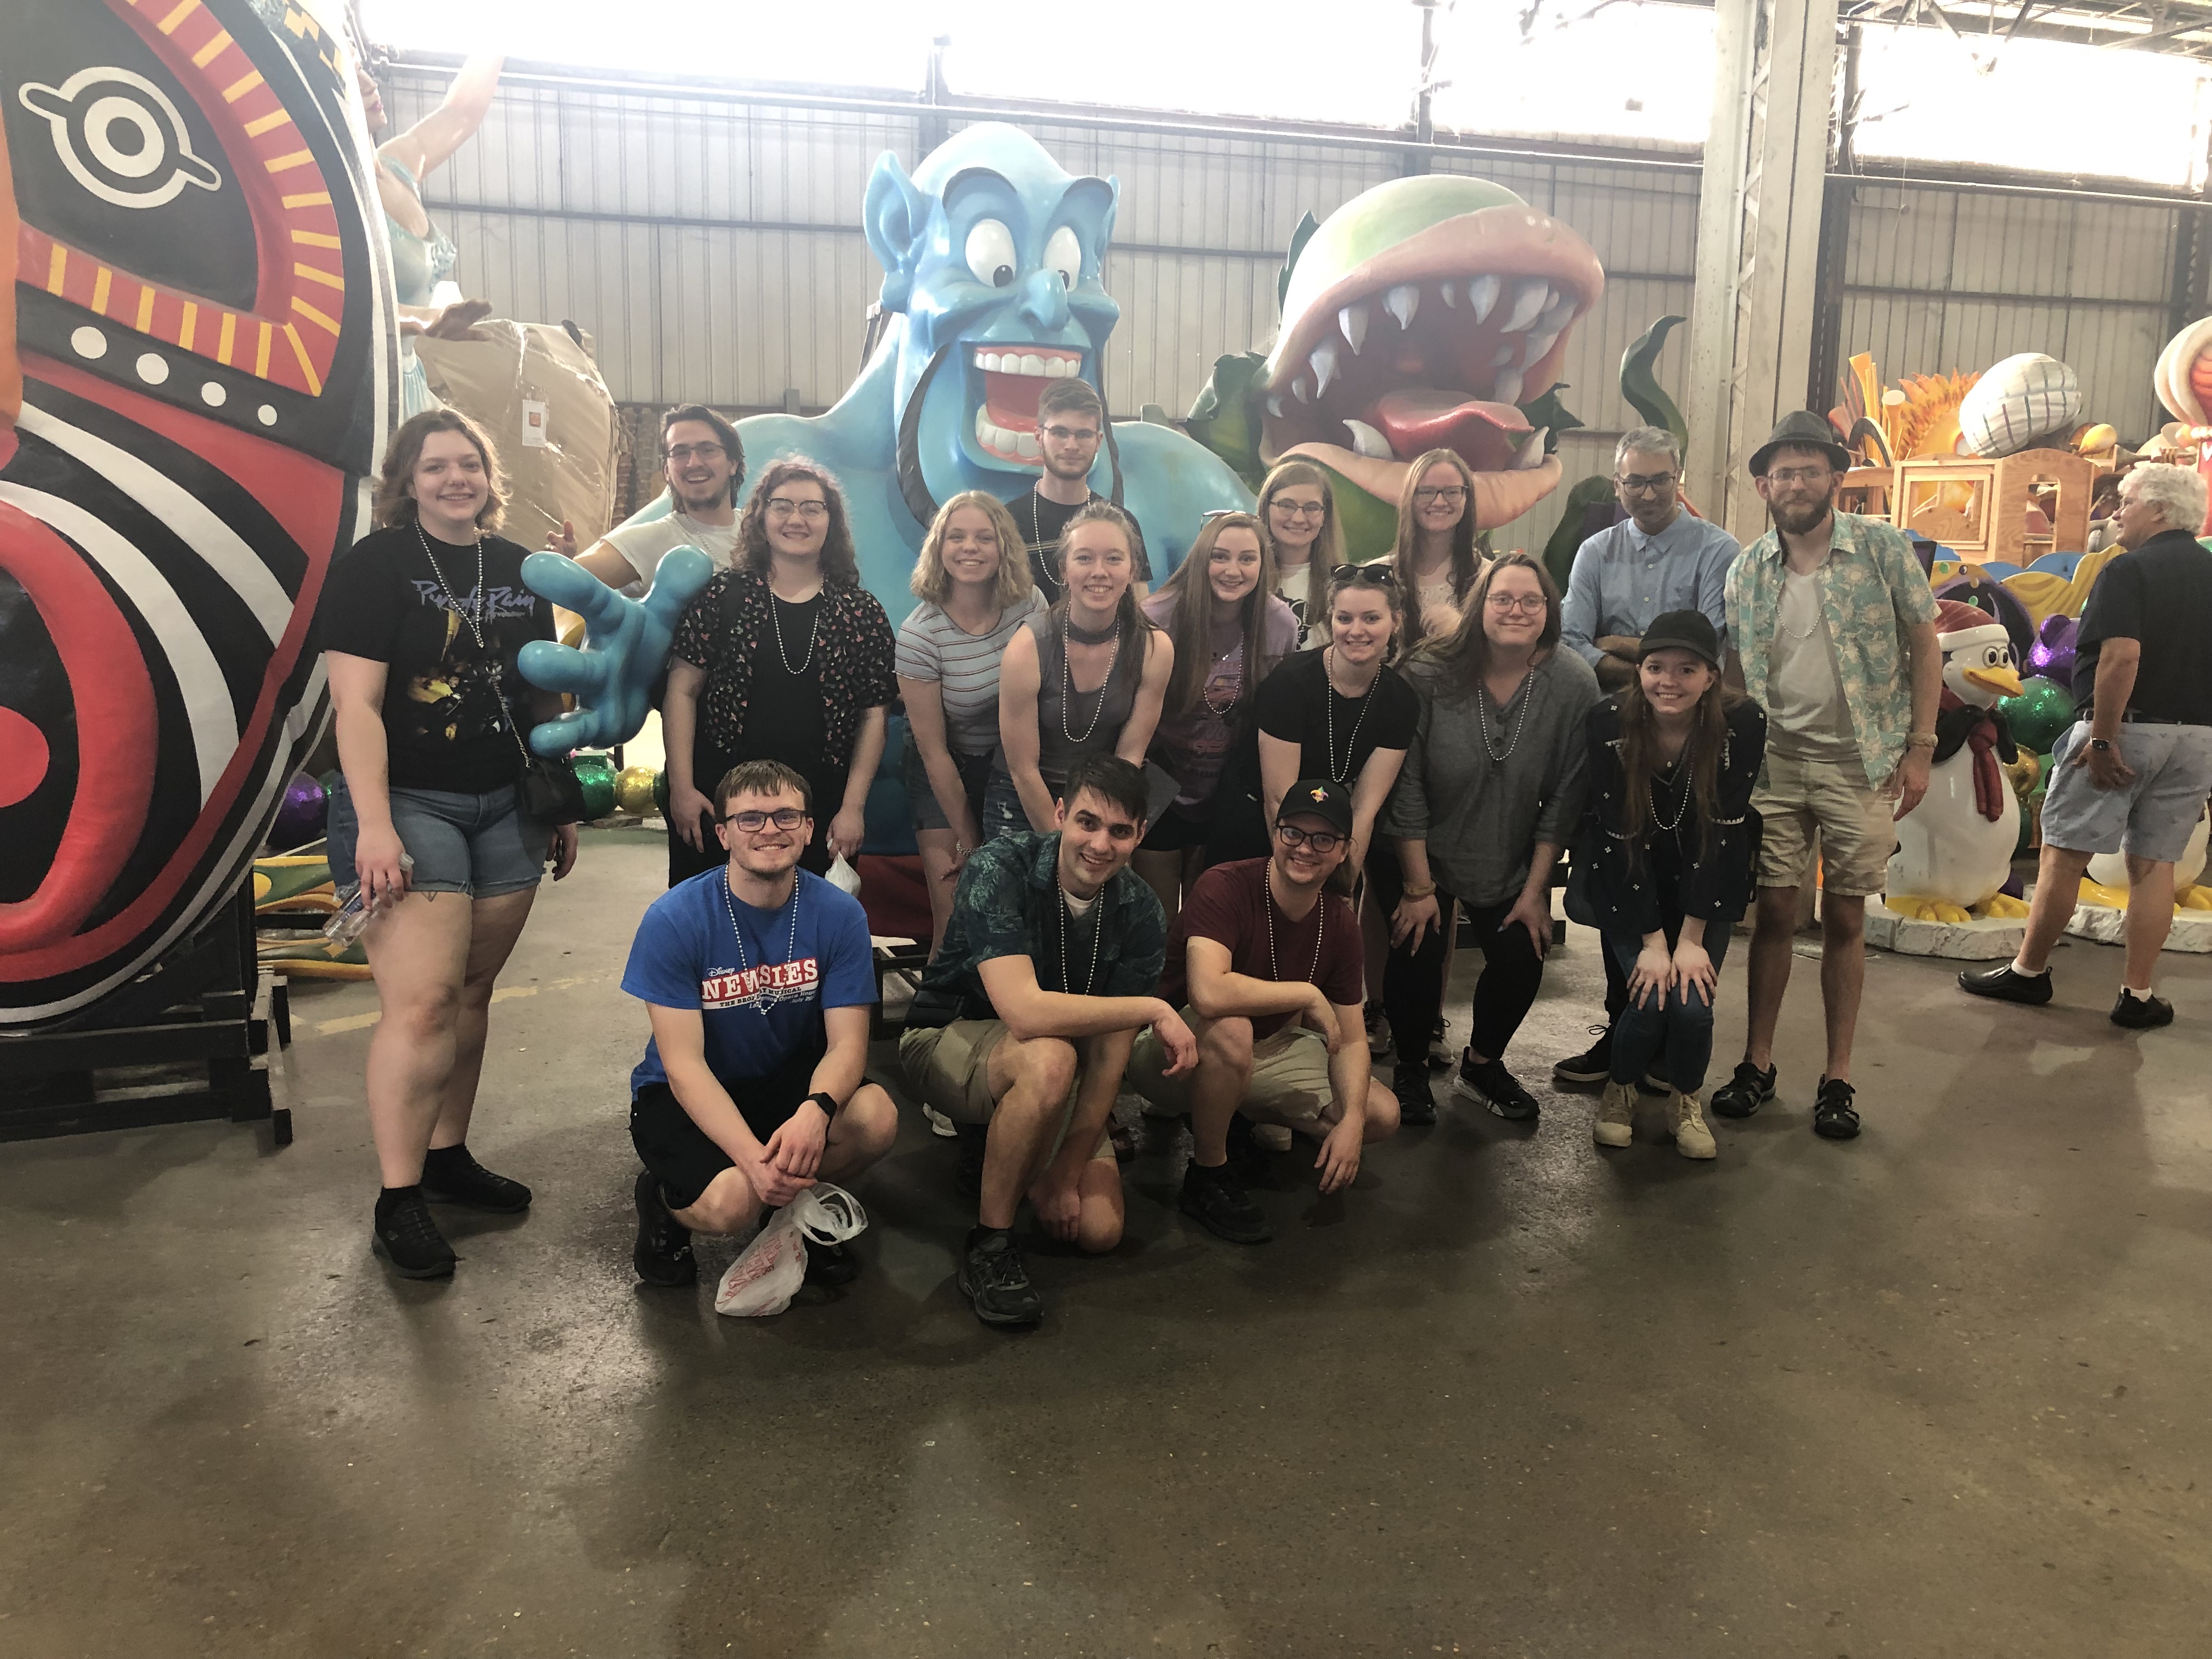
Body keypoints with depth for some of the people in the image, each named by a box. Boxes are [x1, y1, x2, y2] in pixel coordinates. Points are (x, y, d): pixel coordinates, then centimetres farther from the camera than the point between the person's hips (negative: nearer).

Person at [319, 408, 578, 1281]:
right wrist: (374, 826, -20)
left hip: (506, 807, 6)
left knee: (472, 991, 10)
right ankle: (398, 1202, -1)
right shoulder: (377, 565, -5)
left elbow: (544, 697, 17)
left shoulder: (518, 571, 12)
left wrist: (563, 805, 16)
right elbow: (356, 703, -12)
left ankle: (447, 1158, 24)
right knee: (422, 999, -11)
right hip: (409, 804, -6)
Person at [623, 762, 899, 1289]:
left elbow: (847, 1042, -15)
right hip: (687, 1096, -2)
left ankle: (795, 1205, 4)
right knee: (733, 1201, -31)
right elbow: (684, 1065, -21)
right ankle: (662, 1195, 7)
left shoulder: (839, 914, -12)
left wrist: (815, 1111, -38)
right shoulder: (674, 920, -19)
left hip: (790, 1079, 3)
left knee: (877, 1116, -28)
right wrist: (752, 1157, -36)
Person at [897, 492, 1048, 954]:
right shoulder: (920, 634, -19)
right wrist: (967, 839, -7)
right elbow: (934, 751, -13)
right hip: (947, 774, -2)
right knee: (955, 919, -8)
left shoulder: (1030, 605, -11)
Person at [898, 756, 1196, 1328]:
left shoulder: (1140, 914, -12)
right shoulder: (1000, 868, -26)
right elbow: (1024, 1012, -38)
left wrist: (1068, 1171, -17)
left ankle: (995, 1156, 19)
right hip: (947, 1039, -4)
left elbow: (1109, 1053, -13)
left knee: (1099, 1229, -11)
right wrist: (1155, 1010, -32)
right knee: (1049, 1060, -38)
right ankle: (988, 1245, -19)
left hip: (1046, 1069, 5)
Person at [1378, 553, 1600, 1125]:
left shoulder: (1575, 685, -15)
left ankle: (1481, 1064, 25)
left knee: (1521, 961, -6)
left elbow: (1564, 797, -8)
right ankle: (1410, 1070, 13)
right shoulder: (1429, 674, -20)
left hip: (1511, 860, 2)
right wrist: (1418, 886, -12)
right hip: (1420, 849, -2)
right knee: (1417, 951, -16)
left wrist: (1535, 889, -7)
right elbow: (1406, 786, -14)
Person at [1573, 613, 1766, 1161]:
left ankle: (1687, 1102, 18)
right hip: (1626, 882, -1)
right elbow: (1621, 835, -19)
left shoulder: (1743, 724, -21)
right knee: (1648, 1001, -14)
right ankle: (1621, 1090, 18)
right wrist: (1652, 940, -18)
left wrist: (1692, 938, -16)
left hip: (1707, 884, 1)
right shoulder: (1606, 722, -22)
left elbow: (1720, 832, -17)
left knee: (1692, 1006, -13)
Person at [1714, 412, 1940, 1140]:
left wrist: (1919, 747, -6)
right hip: (1775, 761, 2)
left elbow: (1924, 645, -1)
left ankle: (1838, 1077, 17)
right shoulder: (1747, 571, 4)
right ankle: (1757, 1064, 17)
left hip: (1860, 765, -2)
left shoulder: (1884, 549, -3)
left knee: (1845, 920, 6)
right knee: (1773, 913, 5)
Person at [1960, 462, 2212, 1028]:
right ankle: (2137, 996, 11)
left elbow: (2122, 656, -23)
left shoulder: (2129, 571, -11)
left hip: (2127, 727, -6)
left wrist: (2102, 738, -20)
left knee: (2064, 854, 4)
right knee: (2152, 864, 9)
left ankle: (2029, 971, 13)